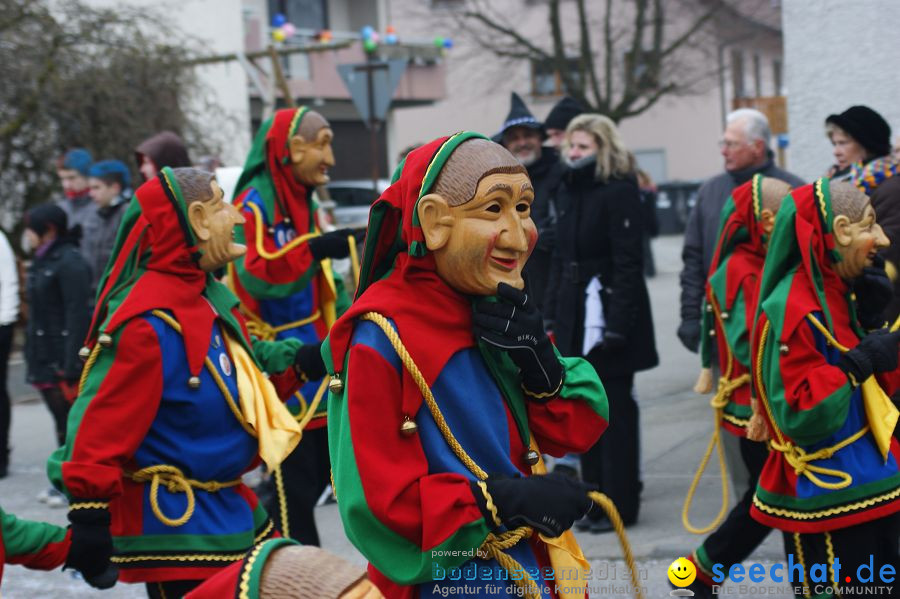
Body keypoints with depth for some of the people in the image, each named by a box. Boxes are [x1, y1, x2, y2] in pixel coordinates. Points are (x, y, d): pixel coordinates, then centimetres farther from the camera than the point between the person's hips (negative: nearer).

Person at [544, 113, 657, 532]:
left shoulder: (619, 191, -11)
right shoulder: (571, 190, 13)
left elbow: (628, 262, -16)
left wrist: (618, 323, -21)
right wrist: (552, 312, 12)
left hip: (610, 310, -8)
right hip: (576, 313, 8)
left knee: (615, 411, -1)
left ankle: (620, 503, 6)